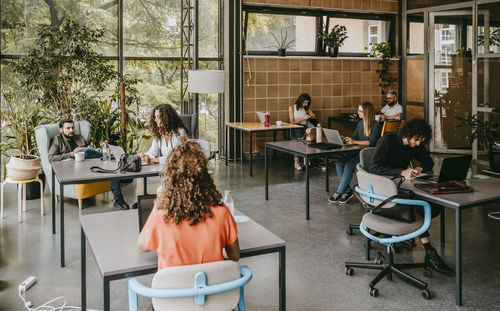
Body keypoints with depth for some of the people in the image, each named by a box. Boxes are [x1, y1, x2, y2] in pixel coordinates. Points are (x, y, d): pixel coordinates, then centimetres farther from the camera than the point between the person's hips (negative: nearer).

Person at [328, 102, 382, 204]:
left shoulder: (376, 126, -10)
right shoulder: (360, 123, 14)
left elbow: (371, 142, -19)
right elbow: (354, 138, 19)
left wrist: (355, 141, -26)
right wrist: (345, 139, -1)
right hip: (358, 152, 8)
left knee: (349, 165, -29)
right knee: (339, 163, -16)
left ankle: (339, 192, -18)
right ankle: (347, 191, -14)